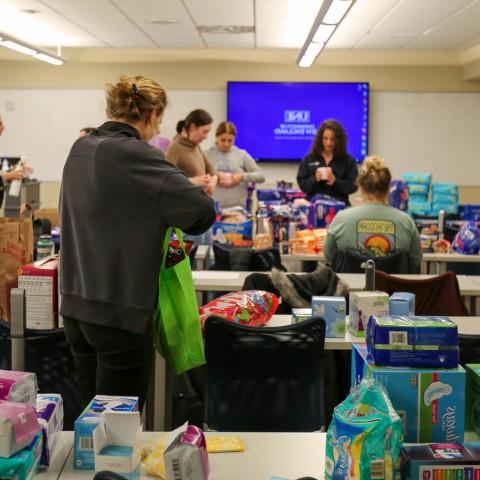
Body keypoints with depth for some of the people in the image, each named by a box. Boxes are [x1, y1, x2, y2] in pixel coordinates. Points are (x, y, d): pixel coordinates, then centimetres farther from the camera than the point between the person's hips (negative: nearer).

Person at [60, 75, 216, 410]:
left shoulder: (80, 150, 7)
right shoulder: (134, 155, -17)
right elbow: (204, 209, -19)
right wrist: (171, 222, 1)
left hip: (76, 305, 8)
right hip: (120, 311, -8)